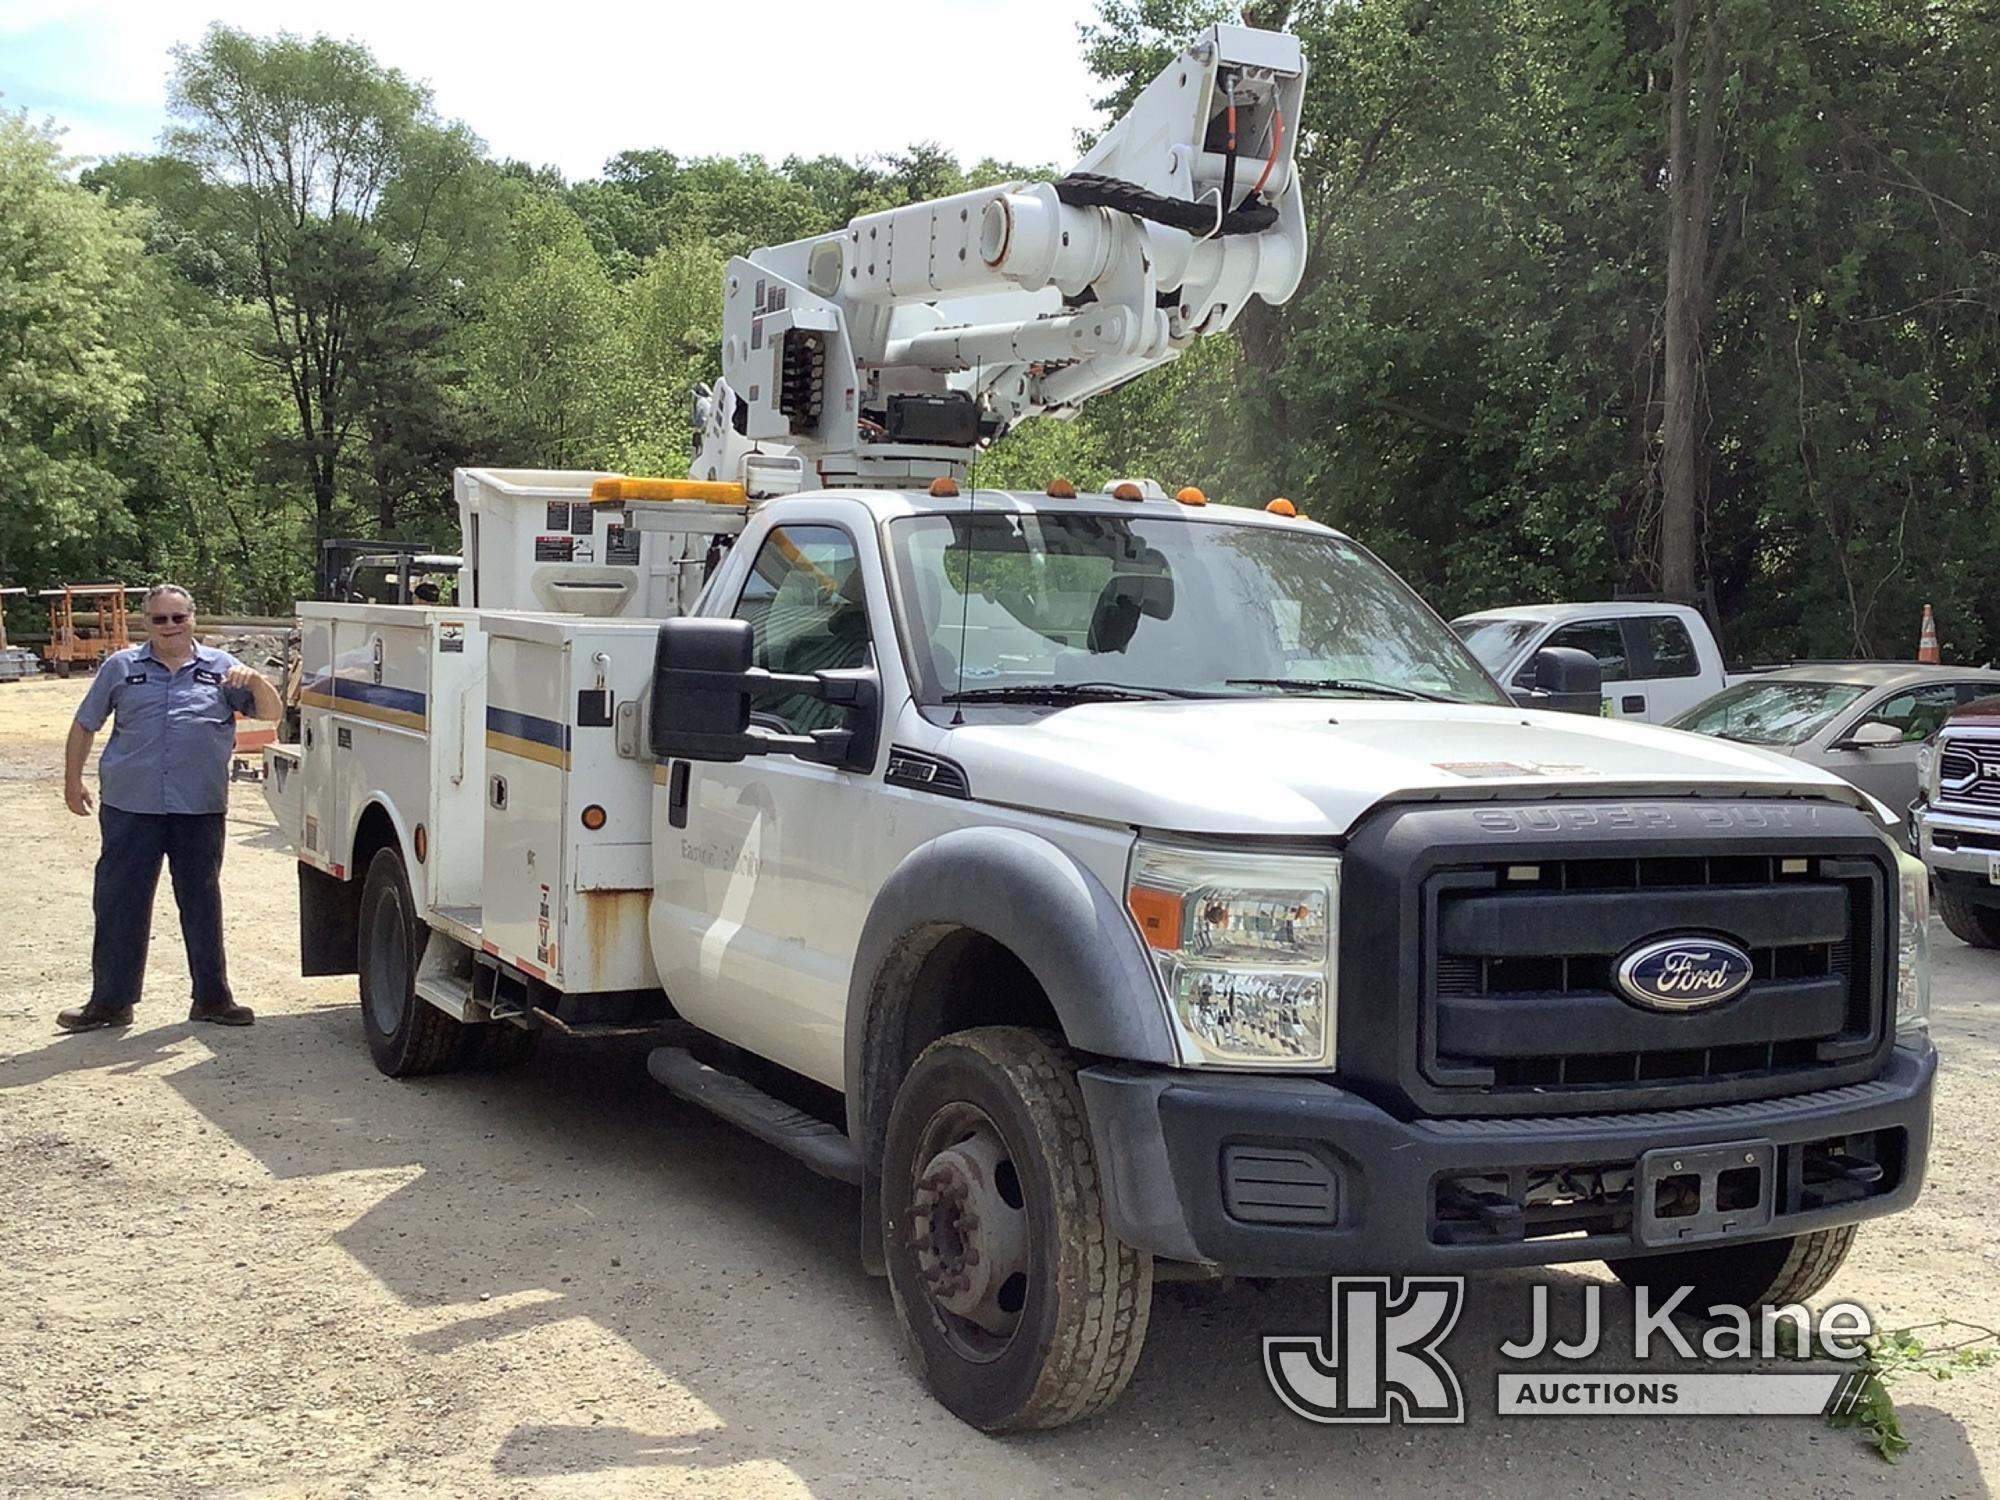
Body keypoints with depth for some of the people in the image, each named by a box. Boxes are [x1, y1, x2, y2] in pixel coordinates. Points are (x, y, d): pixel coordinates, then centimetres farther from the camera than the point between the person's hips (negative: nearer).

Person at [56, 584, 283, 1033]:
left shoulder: (220, 668, 8)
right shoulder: (121, 667, 8)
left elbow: (272, 713, 5)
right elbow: (84, 725, 14)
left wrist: (255, 681, -14)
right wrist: (72, 780, 10)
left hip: (200, 809, 0)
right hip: (130, 806, 0)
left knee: (202, 903, 8)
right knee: (118, 903, 4)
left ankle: (212, 997, 18)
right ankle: (110, 1000, 14)